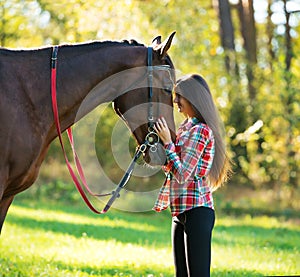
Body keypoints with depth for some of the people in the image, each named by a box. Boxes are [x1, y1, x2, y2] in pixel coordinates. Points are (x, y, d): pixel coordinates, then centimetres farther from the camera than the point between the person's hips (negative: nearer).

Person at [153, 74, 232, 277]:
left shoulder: (200, 131, -13)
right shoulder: (186, 128, 15)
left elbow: (182, 174, -17)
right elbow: (170, 168, 19)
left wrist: (167, 141, -14)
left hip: (196, 212, -10)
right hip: (181, 212, 10)